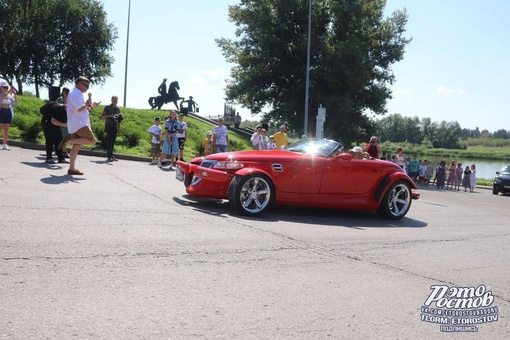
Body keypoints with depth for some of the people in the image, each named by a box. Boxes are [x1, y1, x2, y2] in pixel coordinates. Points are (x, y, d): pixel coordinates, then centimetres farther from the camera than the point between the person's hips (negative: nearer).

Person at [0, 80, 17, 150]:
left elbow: (15, 102, 9)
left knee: (6, 129, 5)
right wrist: (8, 92, -29)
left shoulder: (9, 95, 13)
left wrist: (15, 94, -5)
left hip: (8, 112, 5)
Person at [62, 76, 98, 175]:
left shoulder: (76, 93, 23)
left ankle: (72, 168, 9)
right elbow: (80, 109, -23)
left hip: (76, 124, 11)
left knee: (76, 146, 9)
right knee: (92, 141, -16)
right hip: (79, 123, -11)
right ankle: (68, 141, -12)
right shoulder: (76, 94, -11)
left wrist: (90, 107, 17)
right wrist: (87, 104, -6)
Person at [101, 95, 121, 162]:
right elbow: (102, 116, -3)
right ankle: (109, 156, -12)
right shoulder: (107, 107, 1)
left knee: (113, 142, 5)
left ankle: (111, 155, 10)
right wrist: (110, 115, -14)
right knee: (109, 141, -10)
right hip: (109, 127, -5)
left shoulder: (118, 109, 16)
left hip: (115, 127, 5)